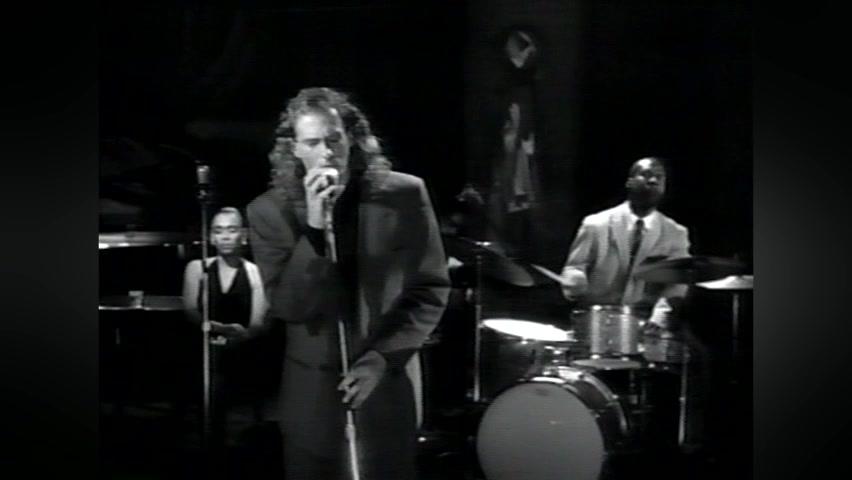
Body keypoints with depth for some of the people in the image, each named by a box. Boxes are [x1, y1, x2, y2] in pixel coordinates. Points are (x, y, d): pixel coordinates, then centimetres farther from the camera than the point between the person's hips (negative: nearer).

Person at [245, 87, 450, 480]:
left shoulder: (404, 195, -6)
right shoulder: (269, 211, -6)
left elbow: (431, 290, -1)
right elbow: (287, 307, -12)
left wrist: (383, 357, -12)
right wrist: (314, 226, -23)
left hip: (389, 381, 0)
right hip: (311, 388, 0)